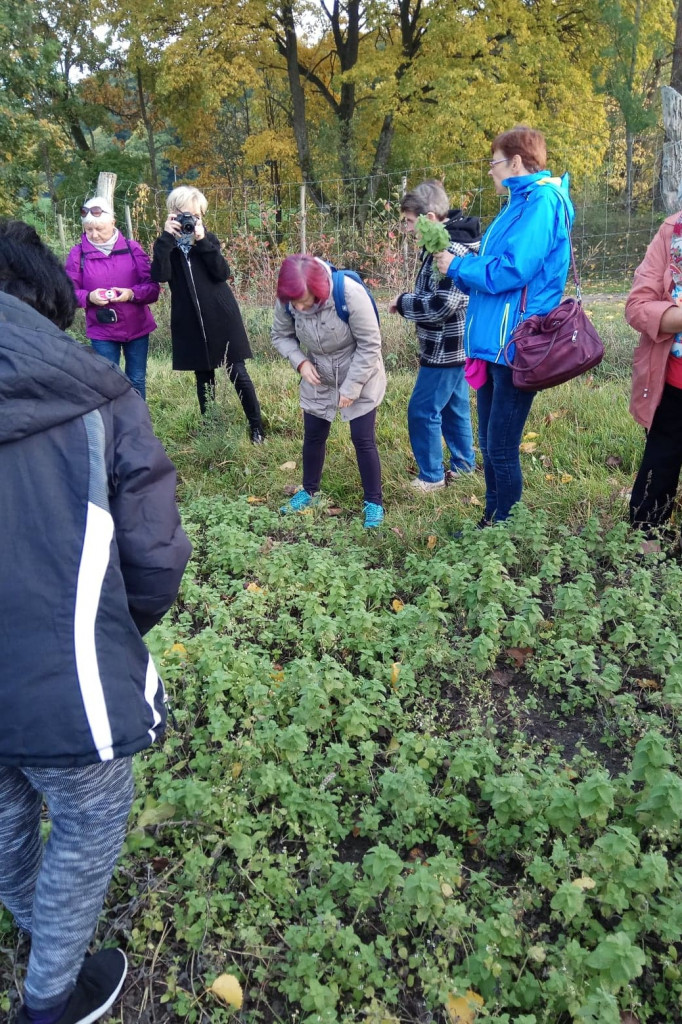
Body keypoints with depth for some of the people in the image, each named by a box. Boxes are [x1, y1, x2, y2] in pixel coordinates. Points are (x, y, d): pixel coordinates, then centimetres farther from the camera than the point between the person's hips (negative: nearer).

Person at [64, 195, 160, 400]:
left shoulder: (132, 248, -2)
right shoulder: (78, 254, -3)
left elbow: (153, 287, -4)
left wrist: (132, 293, -24)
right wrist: (89, 297, -22)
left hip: (137, 327, 1)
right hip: (101, 331, -1)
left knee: (137, 381, 11)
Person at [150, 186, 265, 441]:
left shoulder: (209, 239, 5)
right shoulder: (166, 244, 4)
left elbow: (223, 272, -10)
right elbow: (160, 275, -16)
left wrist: (202, 241, -15)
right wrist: (167, 237, -18)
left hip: (220, 316, -1)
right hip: (190, 320, 1)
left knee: (237, 372, 0)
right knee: (204, 377, 8)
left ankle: (257, 427, 10)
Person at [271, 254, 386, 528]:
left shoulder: (350, 294, -32)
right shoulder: (286, 301, -19)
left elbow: (370, 345, -24)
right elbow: (281, 336, 0)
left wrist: (351, 388, -22)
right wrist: (300, 362, -18)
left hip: (360, 378, -4)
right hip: (318, 379, 4)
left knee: (363, 439, -3)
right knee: (313, 436, 12)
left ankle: (374, 502, 14)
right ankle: (309, 491, 35)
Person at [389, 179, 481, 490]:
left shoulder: (451, 250, -22)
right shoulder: (445, 243, 10)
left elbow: (441, 305, -27)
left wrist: (403, 303, -14)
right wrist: (408, 299, 3)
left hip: (445, 348, -10)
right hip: (454, 346, 10)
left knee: (423, 410, -3)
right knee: (454, 407, 19)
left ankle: (431, 477, 8)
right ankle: (463, 464, 32)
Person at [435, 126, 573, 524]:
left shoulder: (543, 201, -13)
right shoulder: (522, 202, 18)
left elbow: (510, 271, -22)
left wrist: (457, 265, -9)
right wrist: (460, 264, 6)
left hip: (515, 347, -10)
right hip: (495, 344, 10)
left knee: (502, 450, -3)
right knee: (490, 445, 16)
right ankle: (492, 522, 28)